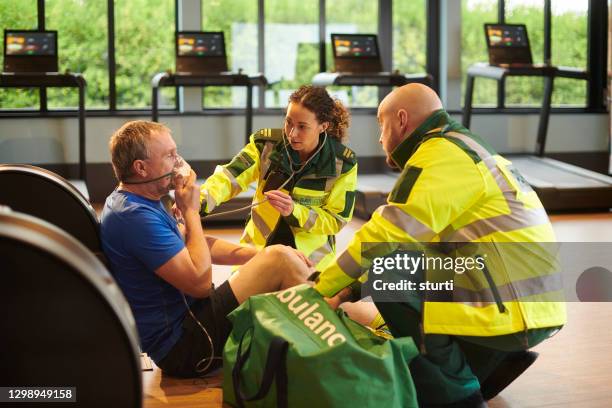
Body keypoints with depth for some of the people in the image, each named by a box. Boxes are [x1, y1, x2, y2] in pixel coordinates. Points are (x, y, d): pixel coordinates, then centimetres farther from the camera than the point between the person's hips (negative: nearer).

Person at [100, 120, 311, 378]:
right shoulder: (135, 216, -23)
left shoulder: (134, 203, 11)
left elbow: (199, 246, 17)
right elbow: (200, 282, -23)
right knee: (280, 260, -15)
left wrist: (261, 254, 8)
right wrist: (191, 211, -12)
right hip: (183, 347, -11)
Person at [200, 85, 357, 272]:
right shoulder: (266, 144, -8)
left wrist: (294, 211, -26)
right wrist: (198, 202, -39)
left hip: (311, 258, -1)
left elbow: (336, 220, -9)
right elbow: (229, 177, -19)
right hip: (258, 248, 1)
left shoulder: (343, 163, -11)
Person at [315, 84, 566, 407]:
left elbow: (388, 235, -16)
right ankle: (493, 361, 14)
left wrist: (321, 289, -5)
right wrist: (351, 290, 15)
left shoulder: (441, 153, -10)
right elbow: (408, 239, 21)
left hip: (509, 307, -10)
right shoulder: (462, 149, 21)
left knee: (387, 275, -13)